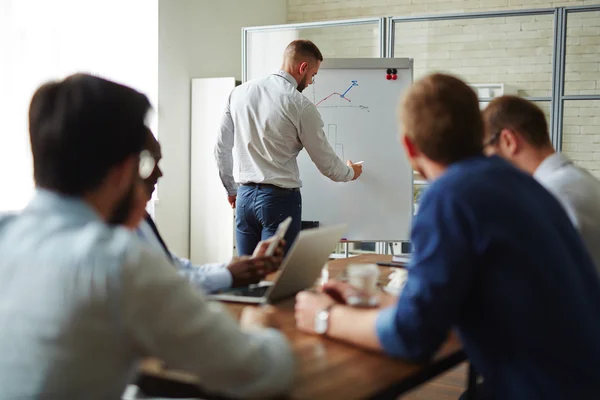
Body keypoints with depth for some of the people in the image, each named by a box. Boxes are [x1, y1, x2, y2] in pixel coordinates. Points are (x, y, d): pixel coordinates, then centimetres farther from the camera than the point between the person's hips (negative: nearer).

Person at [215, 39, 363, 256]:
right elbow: (327, 163, -2)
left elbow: (222, 148, 10)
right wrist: (351, 172, 20)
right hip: (280, 199, -5)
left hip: (244, 197, 5)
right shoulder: (301, 106, -10)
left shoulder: (239, 93, 4)